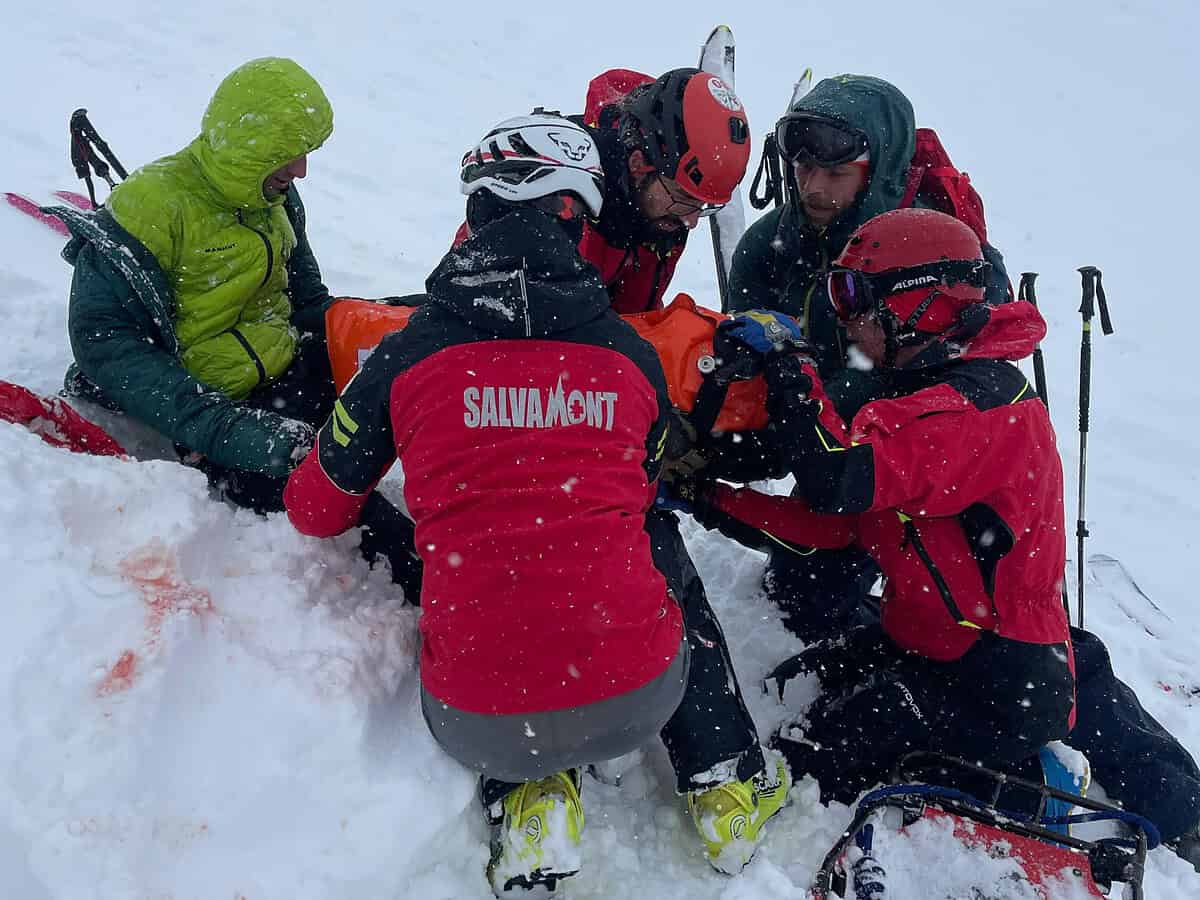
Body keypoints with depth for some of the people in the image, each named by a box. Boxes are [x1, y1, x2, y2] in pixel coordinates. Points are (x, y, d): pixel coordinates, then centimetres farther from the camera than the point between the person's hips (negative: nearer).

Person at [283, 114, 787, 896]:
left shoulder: (406, 356, -2)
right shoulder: (635, 356, 2)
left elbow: (316, 509, 11)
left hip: (478, 727, 0)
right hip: (639, 703, 1)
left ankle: (528, 793, 17)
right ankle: (724, 782, 29)